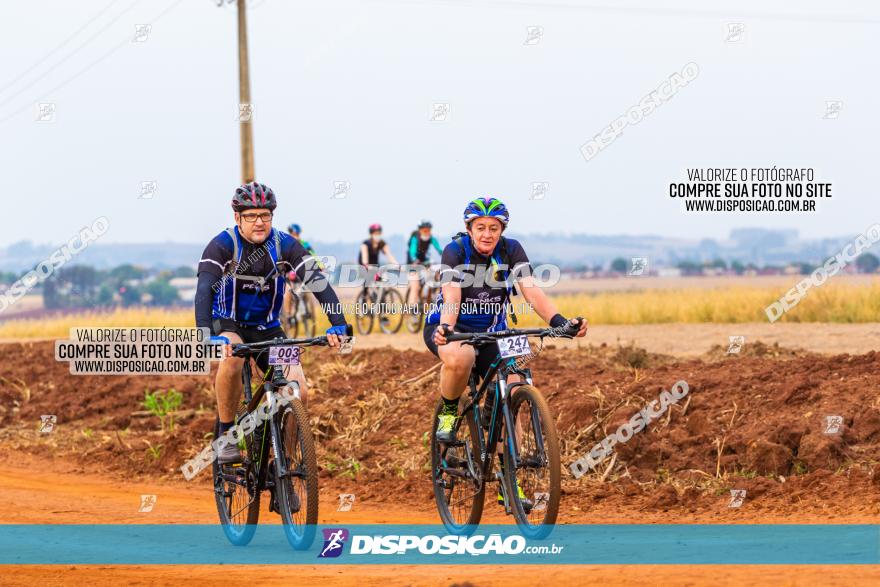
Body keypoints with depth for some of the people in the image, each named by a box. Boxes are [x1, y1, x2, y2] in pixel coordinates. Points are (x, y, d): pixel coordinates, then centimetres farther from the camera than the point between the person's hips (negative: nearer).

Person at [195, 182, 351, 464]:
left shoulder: (285, 245, -11)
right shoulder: (222, 245, -18)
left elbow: (318, 282, -21)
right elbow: (204, 290, -31)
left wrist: (338, 324, -38)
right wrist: (206, 336, -49)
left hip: (267, 329, 3)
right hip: (227, 324, -3)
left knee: (297, 391, -18)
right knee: (231, 356, -38)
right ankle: (226, 435, -21)